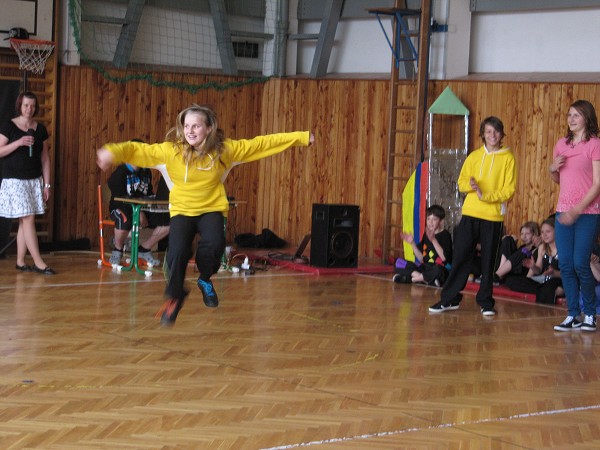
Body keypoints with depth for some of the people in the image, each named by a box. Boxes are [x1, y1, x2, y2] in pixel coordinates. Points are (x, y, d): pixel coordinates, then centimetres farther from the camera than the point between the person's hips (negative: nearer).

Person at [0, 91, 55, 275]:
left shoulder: (40, 129, 8)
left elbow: (45, 158, 10)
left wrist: (46, 184, 7)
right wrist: (18, 143, -20)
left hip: (35, 180, 4)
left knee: (24, 222, 5)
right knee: (28, 219, -9)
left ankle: (20, 262, 12)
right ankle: (38, 263, -9)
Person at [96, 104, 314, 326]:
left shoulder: (224, 149, -9)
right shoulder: (171, 150, -13)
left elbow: (261, 143, -4)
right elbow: (137, 150, -19)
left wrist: (301, 138, -2)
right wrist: (112, 152, -40)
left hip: (212, 208, 1)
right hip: (182, 210, 0)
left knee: (213, 244, -27)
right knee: (177, 252, -21)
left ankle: (205, 280, 9)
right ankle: (174, 296, 10)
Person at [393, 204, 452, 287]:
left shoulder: (445, 235, -4)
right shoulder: (426, 234, 12)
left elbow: (444, 257, -18)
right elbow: (421, 259, 12)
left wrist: (433, 240, -25)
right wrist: (412, 243, 1)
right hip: (425, 268, 6)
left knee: (437, 270, -42)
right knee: (399, 262, -7)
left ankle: (409, 278, -22)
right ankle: (425, 279, -21)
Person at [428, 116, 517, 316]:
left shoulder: (508, 158, -1)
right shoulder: (474, 156, 9)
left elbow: (509, 190, -5)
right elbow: (461, 182, 9)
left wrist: (486, 196, -17)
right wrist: (470, 185, -13)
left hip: (493, 216, -2)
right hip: (470, 214, 3)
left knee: (488, 261, 3)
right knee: (460, 257, 3)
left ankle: (485, 302, 14)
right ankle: (449, 299, 10)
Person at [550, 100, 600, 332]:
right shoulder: (561, 144, 12)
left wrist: (577, 210, -18)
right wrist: (552, 169, -1)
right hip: (563, 212, 6)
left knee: (580, 264, -9)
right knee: (565, 265, 2)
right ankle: (573, 315, 10)